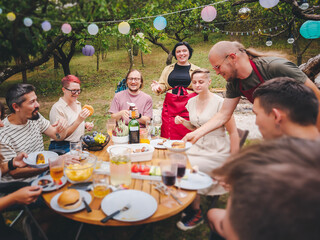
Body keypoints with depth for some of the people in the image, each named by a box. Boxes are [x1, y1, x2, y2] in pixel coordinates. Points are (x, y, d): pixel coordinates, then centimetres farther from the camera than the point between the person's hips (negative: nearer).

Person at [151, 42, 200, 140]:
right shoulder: (168, 69, 17)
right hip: (170, 105, 1)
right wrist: (158, 87, -9)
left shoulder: (196, 70, 13)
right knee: (169, 136, -4)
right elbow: (163, 85, 13)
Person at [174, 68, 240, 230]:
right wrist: (183, 122, -2)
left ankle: (196, 213, 4)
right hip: (198, 147, 6)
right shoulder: (192, 102, 6)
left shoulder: (219, 103, -15)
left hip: (217, 153, -6)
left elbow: (233, 133, -12)